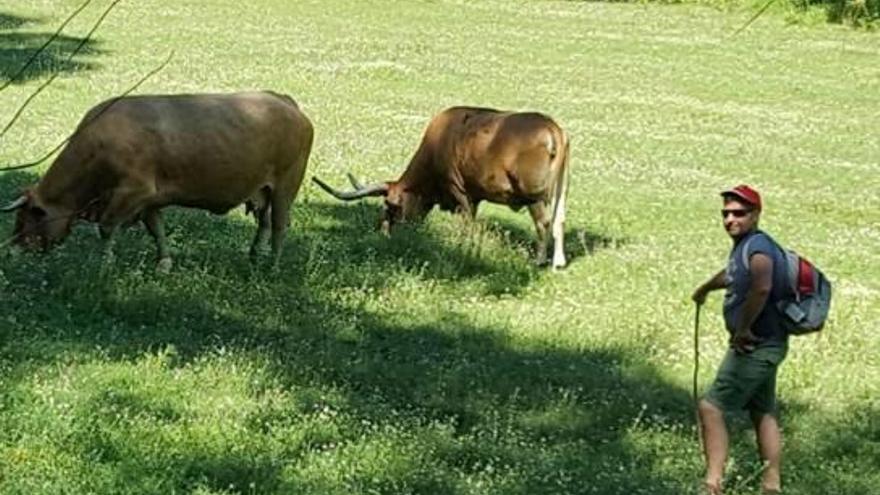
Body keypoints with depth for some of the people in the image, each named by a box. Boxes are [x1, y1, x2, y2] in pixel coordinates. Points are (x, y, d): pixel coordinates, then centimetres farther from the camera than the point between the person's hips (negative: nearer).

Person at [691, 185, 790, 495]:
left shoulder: (757, 247, -20)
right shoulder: (742, 247, 12)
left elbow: (762, 287, -40)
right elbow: (731, 275, 36)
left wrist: (743, 328, -29)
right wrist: (704, 289, 54)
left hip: (756, 346, -11)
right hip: (762, 345, 11)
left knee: (711, 408, -10)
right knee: (763, 413, 16)